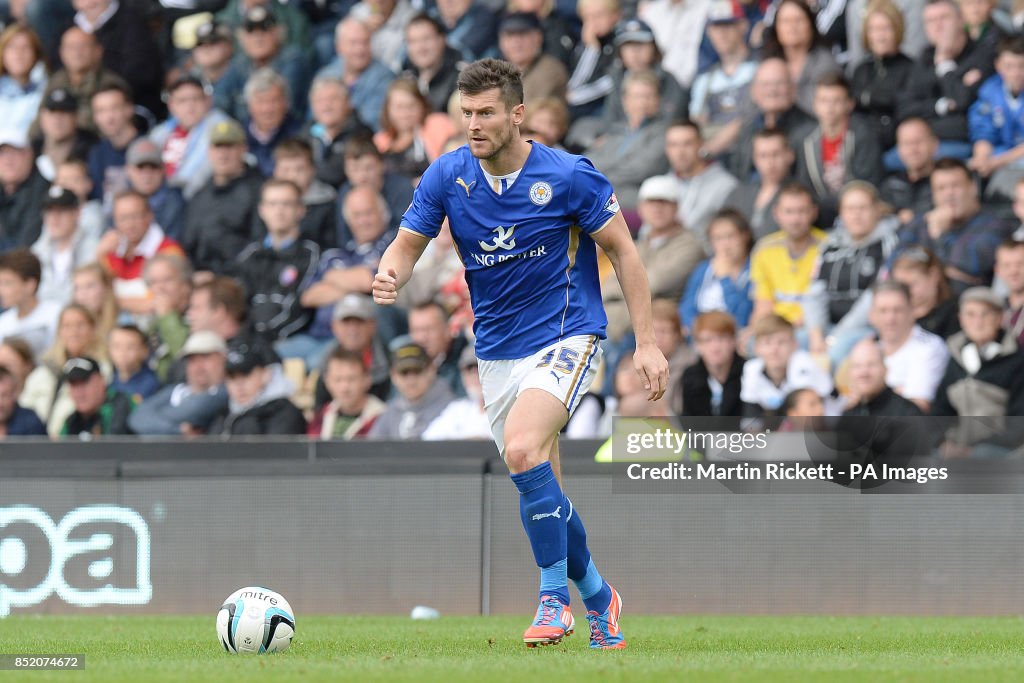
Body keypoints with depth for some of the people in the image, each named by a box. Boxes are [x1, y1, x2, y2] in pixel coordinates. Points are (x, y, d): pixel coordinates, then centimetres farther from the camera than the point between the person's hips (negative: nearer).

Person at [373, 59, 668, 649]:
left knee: (522, 449, -28)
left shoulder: (568, 176, -13)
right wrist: (390, 278, -23)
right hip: (498, 350, 5)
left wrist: (647, 343, -8)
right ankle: (596, 595, 28)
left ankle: (555, 595, -17)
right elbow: (409, 243, 2)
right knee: (543, 491, 8)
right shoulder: (447, 175, -4)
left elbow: (623, 250, -5)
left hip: (566, 336, -5)